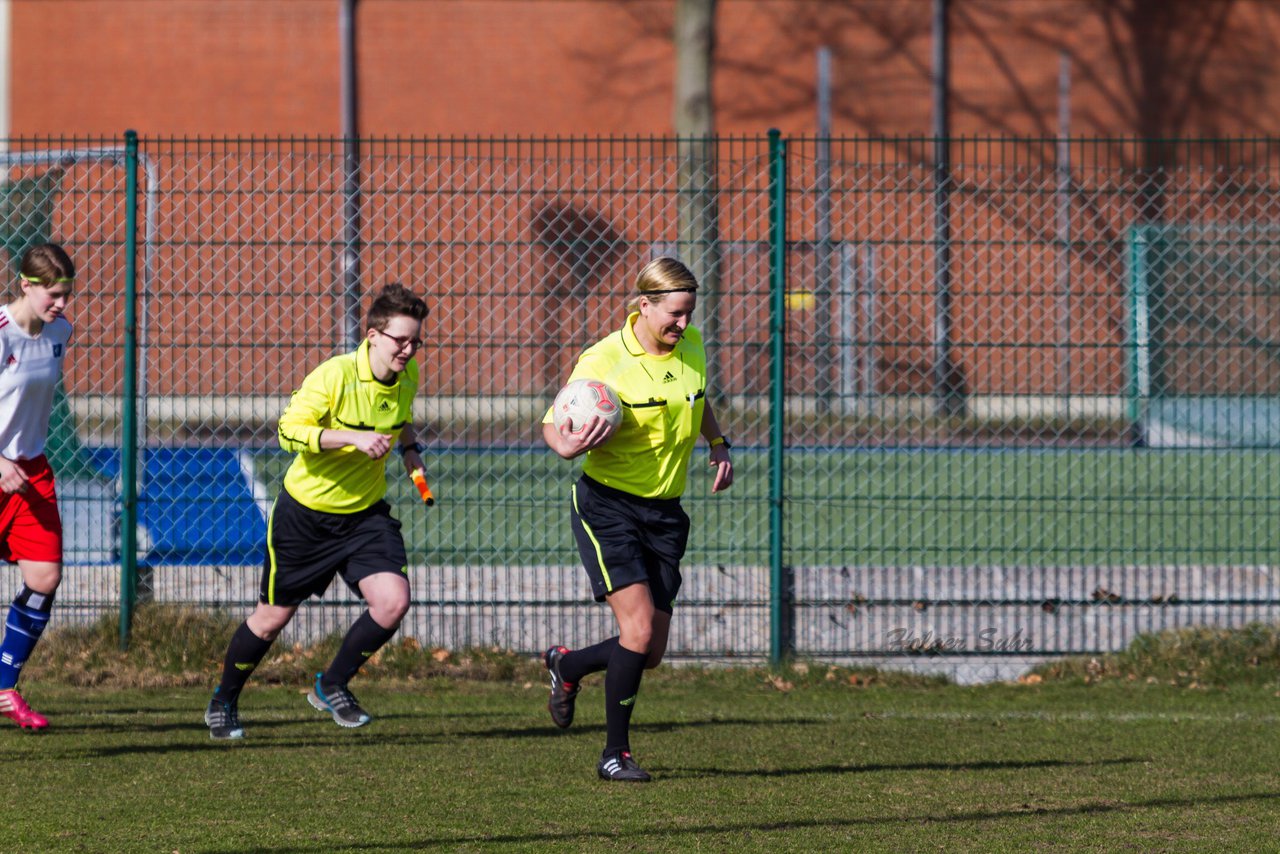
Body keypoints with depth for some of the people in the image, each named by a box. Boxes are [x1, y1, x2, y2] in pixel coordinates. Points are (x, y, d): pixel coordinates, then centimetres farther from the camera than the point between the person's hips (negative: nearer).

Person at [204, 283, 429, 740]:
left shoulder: (407, 376, -4)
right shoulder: (334, 375, -24)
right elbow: (289, 431, -30)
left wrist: (410, 448, 6)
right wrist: (351, 437, -39)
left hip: (366, 514, 5)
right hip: (305, 512, -5)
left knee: (393, 602, -16)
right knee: (273, 616, 8)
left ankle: (331, 686, 7)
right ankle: (224, 700, 33)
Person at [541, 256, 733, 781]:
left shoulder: (691, 347, 2)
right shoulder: (603, 360, -15)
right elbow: (552, 426, -8)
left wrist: (718, 445, 7)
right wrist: (567, 446, -31)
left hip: (664, 515, 6)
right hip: (607, 507, -6)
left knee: (651, 653, 3)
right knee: (639, 626, -19)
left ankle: (566, 665, 34)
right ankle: (615, 753, -6)